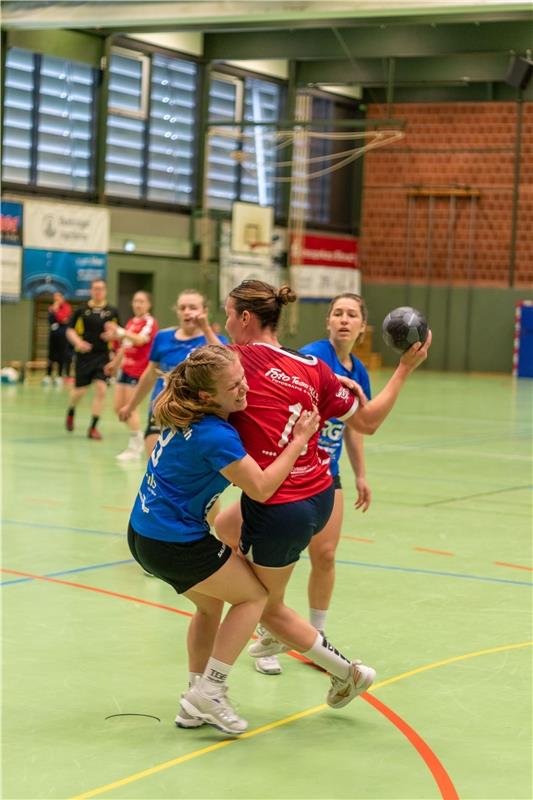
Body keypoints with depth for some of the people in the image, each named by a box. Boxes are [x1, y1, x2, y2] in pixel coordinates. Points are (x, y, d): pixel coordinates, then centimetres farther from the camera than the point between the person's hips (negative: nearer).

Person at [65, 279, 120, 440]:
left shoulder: (112, 311, 3)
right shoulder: (82, 310, 0)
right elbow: (70, 330, 2)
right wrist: (78, 342, -17)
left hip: (103, 355, 1)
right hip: (84, 355, -1)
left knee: (101, 389, -11)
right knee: (80, 390, 6)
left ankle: (93, 427, -2)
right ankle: (71, 412, 41)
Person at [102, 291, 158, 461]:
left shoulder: (149, 322, -9)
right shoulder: (131, 322, 15)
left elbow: (140, 339, -28)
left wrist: (120, 332, -37)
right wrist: (115, 362, 33)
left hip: (138, 370, -8)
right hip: (125, 368, 8)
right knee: (118, 407, 9)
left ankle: (134, 448, 1)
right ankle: (138, 439, 23)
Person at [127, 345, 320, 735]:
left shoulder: (185, 415, 2)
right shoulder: (215, 435, -26)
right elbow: (261, 488, -19)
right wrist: (299, 440, -12)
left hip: (144, 533, 9)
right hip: (174, 544, -9)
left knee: (212, 604, 26)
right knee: (254, 596, 8)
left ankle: (196, 705, 28)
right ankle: (209, 692, 5)